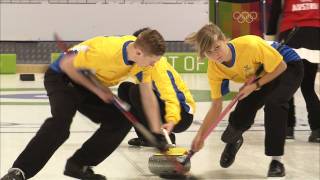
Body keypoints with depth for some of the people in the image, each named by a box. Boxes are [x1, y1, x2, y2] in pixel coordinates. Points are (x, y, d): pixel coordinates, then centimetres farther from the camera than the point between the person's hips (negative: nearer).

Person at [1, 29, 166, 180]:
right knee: (61, 121, -32)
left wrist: (157, 133, -5)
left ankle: (78, 165, 2)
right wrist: (96, 90, -22)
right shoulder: (106, 51, -37)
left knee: (122, 121, -4)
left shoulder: (143, 57, -15)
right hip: (62, 77, -7)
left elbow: (148, 97, -4)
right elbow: (66, 64, -25)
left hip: (94, 83, 8)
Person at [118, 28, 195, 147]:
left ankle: (163, 137, -14)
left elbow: (171, 97, -35)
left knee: (136, 91, -26)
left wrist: (172, 121, -50)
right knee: (125, 88, 3)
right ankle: (145, 136, 5)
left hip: (182, 115, -9)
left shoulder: (159, 67, -23)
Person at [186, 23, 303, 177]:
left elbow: (280, 66, -25)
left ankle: (276, 160, -20)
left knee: (274, 103, -33)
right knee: (241, 115, -11)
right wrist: (200, 135, -20)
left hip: (288, 67, -5)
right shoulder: (214, 70, -22)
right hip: (257, 78, 5)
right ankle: (233, 141, 29)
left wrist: (255, 86, -30)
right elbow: (216, 106, -13)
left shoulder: (250, 45, -39)